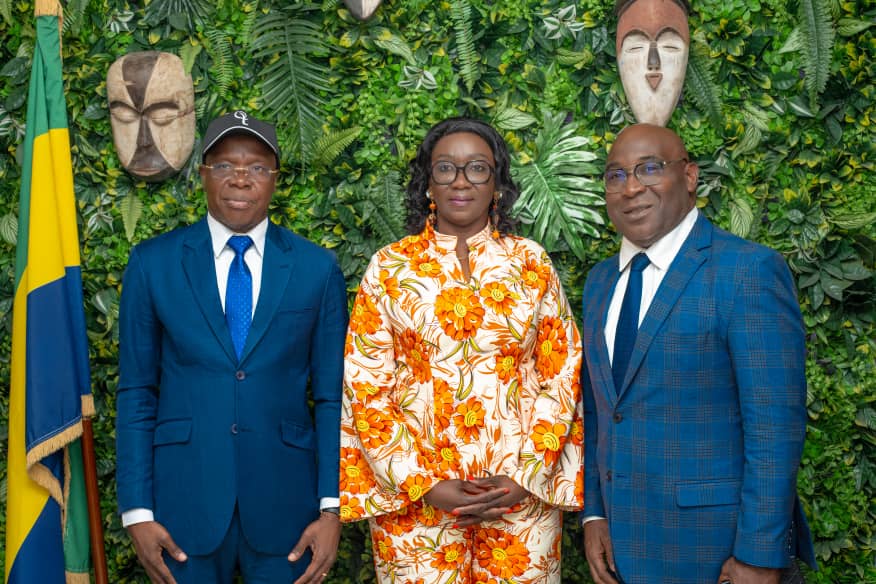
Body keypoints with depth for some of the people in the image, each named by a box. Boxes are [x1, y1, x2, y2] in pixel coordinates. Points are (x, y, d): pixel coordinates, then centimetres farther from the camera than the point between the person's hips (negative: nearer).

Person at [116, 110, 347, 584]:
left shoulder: (317, 269, 0)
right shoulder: (152, 263, 0)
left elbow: (331, 396, 1)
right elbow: (136, 392, 2)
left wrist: (332, 508, -4)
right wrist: (137, 511, -2)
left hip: (285, 503, 0)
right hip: (184, 498, 0)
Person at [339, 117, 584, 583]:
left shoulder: (531, 263, 4)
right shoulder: (389, 267, 1)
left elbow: (562, 375, 3)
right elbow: (364, 386, -1)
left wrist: (526, 476, -7)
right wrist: (424, 484, -9)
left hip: (522, 490, 1)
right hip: (412, 491, -1)